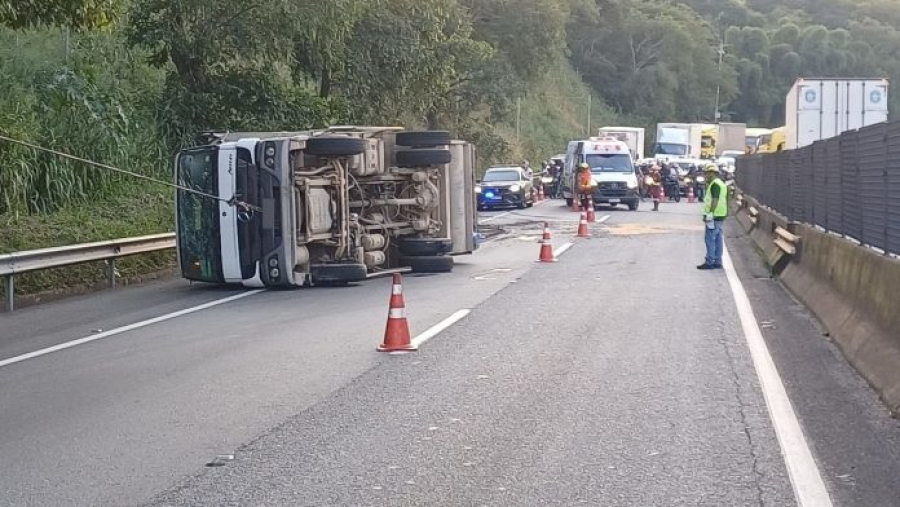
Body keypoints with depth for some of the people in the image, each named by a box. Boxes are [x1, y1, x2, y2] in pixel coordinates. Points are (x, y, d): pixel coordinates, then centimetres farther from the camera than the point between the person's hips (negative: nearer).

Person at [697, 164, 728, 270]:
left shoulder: (715, 184, -14)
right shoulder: (721, 183, 18)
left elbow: (715, 200, -22)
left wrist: (710, 214, -23)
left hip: (714, 215, -10)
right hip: (721, 215, 10)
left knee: (710, 239, -7)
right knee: (718, 239, 11)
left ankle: (710, 262, -7)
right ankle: (717, 262, 13)